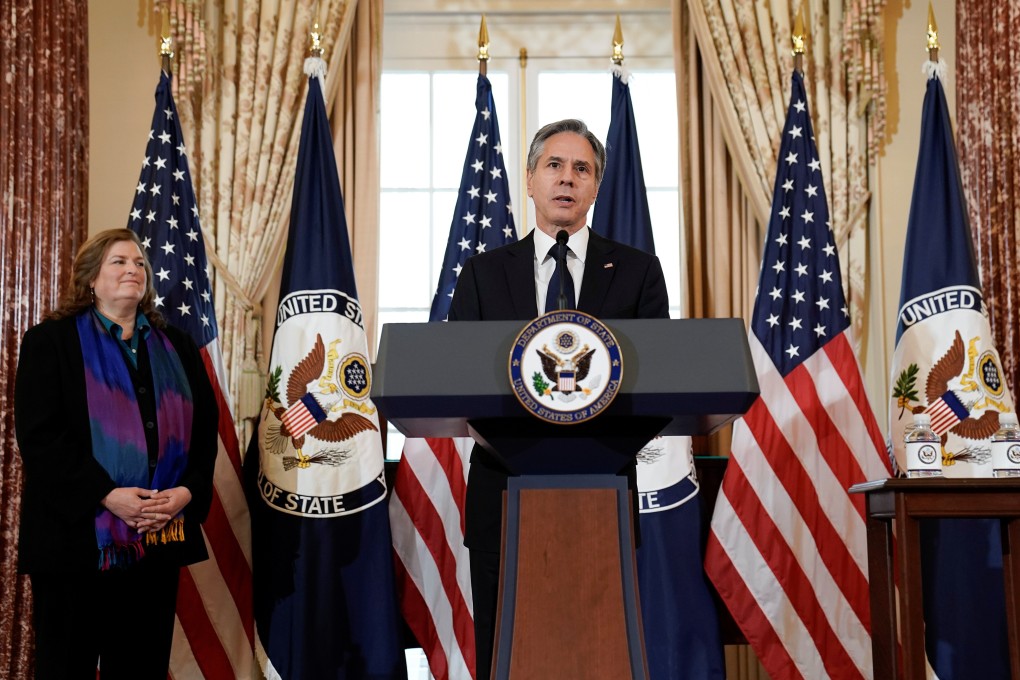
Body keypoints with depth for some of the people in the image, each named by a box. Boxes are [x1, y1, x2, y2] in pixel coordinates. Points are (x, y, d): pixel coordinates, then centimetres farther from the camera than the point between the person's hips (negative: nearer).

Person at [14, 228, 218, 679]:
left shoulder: (176, 348, 15)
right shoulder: (50, 341, 1)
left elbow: (205, 426, 11)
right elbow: (38, 435, -9)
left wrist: (188, 490, -8)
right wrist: (106, 495, -19)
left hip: (160, 535, 4)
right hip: (76, 533, -4)